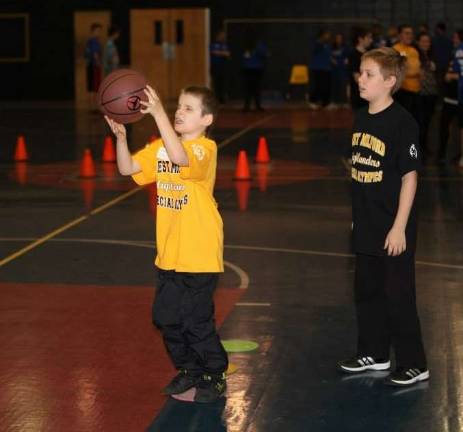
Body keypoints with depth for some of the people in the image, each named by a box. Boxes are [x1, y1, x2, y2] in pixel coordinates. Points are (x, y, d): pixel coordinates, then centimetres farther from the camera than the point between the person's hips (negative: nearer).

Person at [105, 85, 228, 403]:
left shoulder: (205, 148, -15)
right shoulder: (160, 147, 8)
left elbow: (180, 157, -36)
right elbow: (128, 168, 2)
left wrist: (159, 114, -40)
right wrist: (121, 137, -15)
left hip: (200, 254, -8)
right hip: (169, 253, 8)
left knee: (197, 321, 0)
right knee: (167, 317, 14)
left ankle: (215, 377, 18)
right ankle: (189, 370, 32)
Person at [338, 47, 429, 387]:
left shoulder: (402, 123, -17)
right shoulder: (362, 120, 5)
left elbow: (410, 176, -16)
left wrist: (399, 228, -17)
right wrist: (357, 217, 15)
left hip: (393, 229, -8)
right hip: (366, 227, 8)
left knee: (398, 296, 0)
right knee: (367, 291, 17)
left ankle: (413, 365, 13)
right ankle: (374, 354, 32)